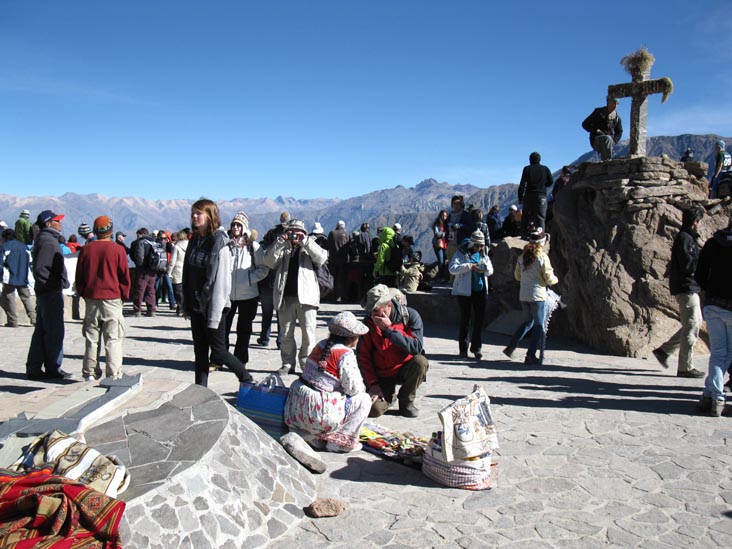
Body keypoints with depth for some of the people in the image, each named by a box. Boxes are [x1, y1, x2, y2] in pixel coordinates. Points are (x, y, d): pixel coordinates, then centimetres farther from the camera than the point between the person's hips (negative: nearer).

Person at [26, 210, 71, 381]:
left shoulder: (48, 239, 16)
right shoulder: (47, 241, -15)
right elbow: (40, 269, -23)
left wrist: (60, 283, 16)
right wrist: (55, 284, -17)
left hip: (45, 292, 10)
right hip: (51, 292, -10)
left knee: (41, 331, 13)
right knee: (54, 332, -2)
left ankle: (34, 369, 19)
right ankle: (53, 369, 7)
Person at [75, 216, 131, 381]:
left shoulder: (85, 249, 3)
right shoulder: (117, 250, -8)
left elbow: (79, 276, 8)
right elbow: (125, 277, -4)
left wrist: (83, 294, 18)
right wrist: (124, 296, 8)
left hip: (91, 299, 3)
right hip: (112, 299, -3)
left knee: (91, 338, 12)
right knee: (113, 339, 1)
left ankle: (89, 372, 18)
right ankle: (113, 374, -1)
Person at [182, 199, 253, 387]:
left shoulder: (219, 242, -14)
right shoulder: (194, 241, 9)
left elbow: (221, 281, -17)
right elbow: (187, 275, 13)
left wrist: (214, 314, -19)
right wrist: (186, 304, 10)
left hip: (212, 307, -7)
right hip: (196, 305, 7)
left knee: (218, 352, 0)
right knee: (200, 351, 12)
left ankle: (247, 380, 18)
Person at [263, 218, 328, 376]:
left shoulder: (308, 249, 12)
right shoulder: (282, 249, 16)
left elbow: (322, 257, -7)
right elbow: (268, 261, 0)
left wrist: (305, 241, -10)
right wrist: (280, 242, -8)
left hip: (306, 297, -2)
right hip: (286, 297, 2)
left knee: (308, 333, -4)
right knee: (286, 333, 8)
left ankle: (307, 363, 6)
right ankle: (288, 364, 17)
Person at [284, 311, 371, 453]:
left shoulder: (321, 345, 8)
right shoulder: (345, 354, -16)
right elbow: (353, 388, -16)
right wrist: (362, 387, 8)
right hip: (319, 412, -8)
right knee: (364, 399, 4)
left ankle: (310, 435, 19)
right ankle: (340, 441, 8)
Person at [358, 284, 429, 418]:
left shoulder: (410, 315, -14)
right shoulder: (369, 321, -7)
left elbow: (417, 348, -26)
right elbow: (363, 356, -3)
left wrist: (389, 328, -29)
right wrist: (373, 383, -12)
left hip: (405, 370, 0)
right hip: (381, 375, 0)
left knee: (421, 361, -33)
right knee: (374, 410, -23)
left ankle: (406, 401, -5)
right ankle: (388, 395, 16)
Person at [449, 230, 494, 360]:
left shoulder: (483, 253, 12)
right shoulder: (462, 253, -5)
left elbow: (490, 271, 14)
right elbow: (452, 268, -17)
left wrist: (486, 268, -9)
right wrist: (469, 266, -24)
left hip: (480, 290, 5)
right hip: (465, 291, -4)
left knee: (479, 319, 4)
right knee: (465, 320, 2)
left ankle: (476, 348, 15)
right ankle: (463, 349, 11)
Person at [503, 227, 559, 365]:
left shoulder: (522, 256, 5)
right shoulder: (542, 256, -12)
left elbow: (517, 276, 13)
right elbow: (549, 279, -11)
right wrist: (555, 279, 10)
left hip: (523, 296, 6)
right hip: (537, 296, -6)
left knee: (529, 321, 22)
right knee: (539, 325, 5)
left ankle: (511, 347, 18)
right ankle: (530, 355, 2)